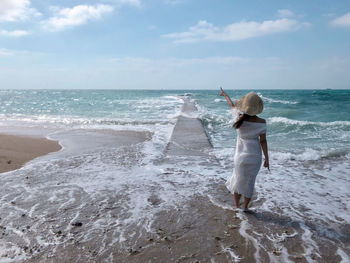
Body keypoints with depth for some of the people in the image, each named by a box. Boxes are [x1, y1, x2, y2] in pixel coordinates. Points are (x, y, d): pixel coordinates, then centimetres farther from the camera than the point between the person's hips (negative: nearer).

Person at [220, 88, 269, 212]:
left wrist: (224, 94, 23)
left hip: (241, 156, 0)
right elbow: (263, 141, -11)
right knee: (250, 181, 17)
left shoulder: (239, 118, -15)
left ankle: (236, 205, 32)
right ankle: (245, 207, 29)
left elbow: (232, 105, 3)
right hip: (255, 156, 0)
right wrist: (267, 159, 0)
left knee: (238, 179, 20)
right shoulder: (261, 122, -16)